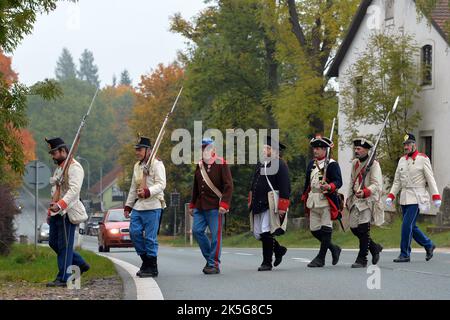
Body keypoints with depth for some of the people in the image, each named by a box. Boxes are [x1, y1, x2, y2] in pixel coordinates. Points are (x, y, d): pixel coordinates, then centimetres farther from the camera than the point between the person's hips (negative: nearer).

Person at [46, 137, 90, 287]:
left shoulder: (74, 167, -12)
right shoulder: (58, 168, 20)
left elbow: (74, 190, -25)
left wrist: (60, 204, -37)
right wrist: (50, 212, 24)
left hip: (68, 212, -10)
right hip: (57, 213, 10)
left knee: (64, 245, -8)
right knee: (53, 243, 13)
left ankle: (63, 278, -4)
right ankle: (81, 265, 25)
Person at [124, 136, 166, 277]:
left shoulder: (156, 164, -7)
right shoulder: (137, 166, 20)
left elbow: (161, 184, -15)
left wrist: (147, 192, -30)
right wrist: (128, 206, 21)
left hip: (152, 206, -8)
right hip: (138, 205, 8)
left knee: (150, 237, -6)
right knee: (134, 232, 1)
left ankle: (152, 267, 2)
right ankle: (145, 259, 17)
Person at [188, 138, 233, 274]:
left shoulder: (221, 164, -5)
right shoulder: (200, 165, 14)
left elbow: (228, 186, -9)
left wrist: (224, 204, -17)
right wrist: (192, 205, 21)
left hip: (215, 207, -7)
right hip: (200, 206, 7)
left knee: (215, 235, -4)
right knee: (197, 230, 2)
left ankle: (214, 264, 1)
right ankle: (210, 257, 16)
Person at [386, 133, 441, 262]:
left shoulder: (423, 159, -4)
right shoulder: (402, 160, 13)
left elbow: (430, 179, -5)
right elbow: (397, 181, 16)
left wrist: (436, 197, -10)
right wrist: (391, 196, 6)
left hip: (416, 198, -7)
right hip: (404, 198, 7)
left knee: (407, 225, -12)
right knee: (411, 227, 9)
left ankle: (405, 254, -6)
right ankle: (429, 245, 27)